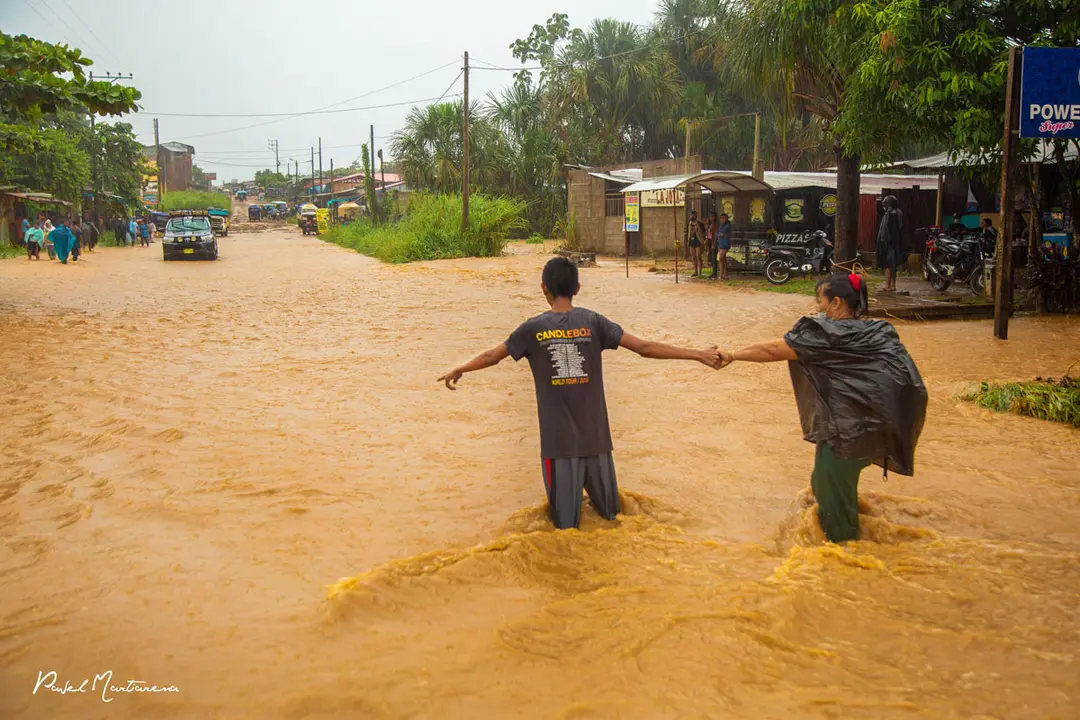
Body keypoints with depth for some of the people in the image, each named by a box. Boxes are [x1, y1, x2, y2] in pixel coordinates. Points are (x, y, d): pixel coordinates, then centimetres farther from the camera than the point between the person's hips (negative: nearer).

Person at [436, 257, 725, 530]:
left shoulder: (533, 329, -1)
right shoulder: (593, 322, -2)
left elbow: (491, 356, 11)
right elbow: (644, 347, -3)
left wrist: (458, 370, 30)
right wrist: (698, 355, 3)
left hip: (558, 440, -1)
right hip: (595, 436, 1)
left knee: (565, 519, 5)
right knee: (610, 514, 14)